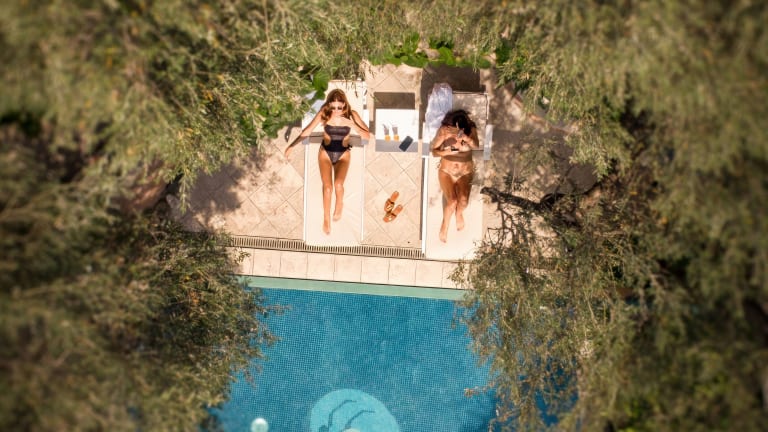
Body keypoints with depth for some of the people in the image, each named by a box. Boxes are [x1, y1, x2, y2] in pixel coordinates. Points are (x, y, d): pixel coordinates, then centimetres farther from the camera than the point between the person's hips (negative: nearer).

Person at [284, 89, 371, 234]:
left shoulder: (351, 114, -15)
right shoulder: (323, 113, -15)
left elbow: (367, 136, -13)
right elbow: (307, 131, -7)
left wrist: (352, 125, -27)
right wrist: (291, 145, -12)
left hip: (343, 154, 0)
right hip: (325, 152, 0)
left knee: (338, 184, -21)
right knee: (327, 186, -13)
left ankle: (339, 204, 15)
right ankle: (326, 219, 9)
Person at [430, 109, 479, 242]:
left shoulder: (471, 130, -11)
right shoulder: (443, 130, -14)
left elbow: (477, 148, -22)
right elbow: (433, 150, -10)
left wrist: (467, 139, -40)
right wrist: (447, 152, -28)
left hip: (465, 171, 1)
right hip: (446, 171, -1)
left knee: (463, 200, -20)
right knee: (452, 201, -21)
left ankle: (459, 213, 21)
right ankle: (445, 224, 12)